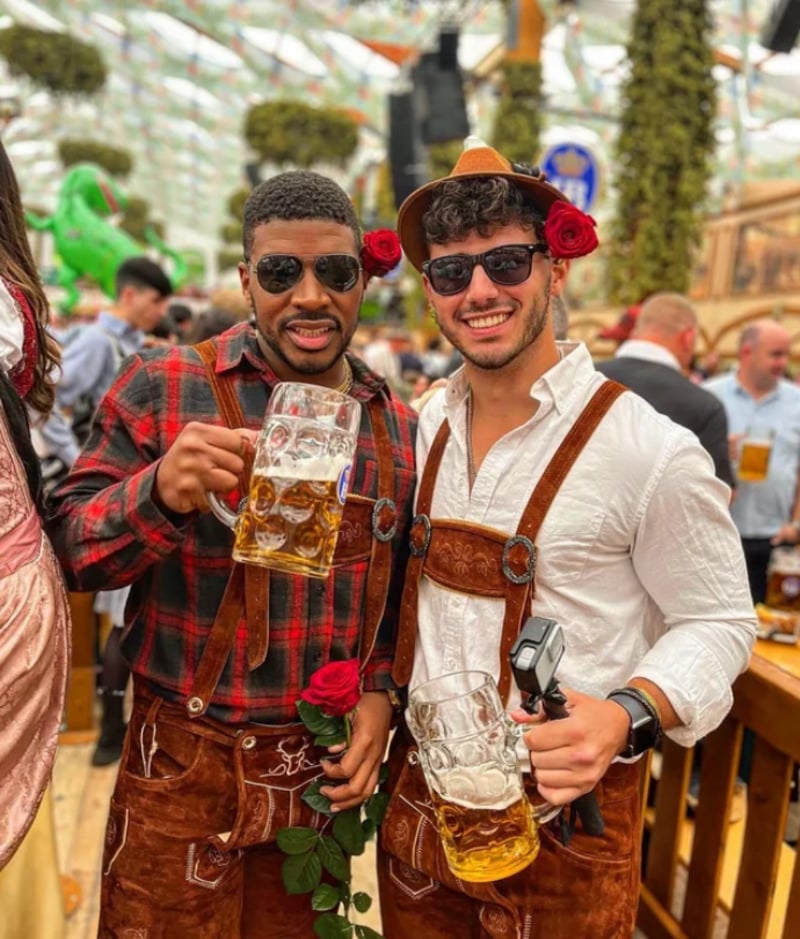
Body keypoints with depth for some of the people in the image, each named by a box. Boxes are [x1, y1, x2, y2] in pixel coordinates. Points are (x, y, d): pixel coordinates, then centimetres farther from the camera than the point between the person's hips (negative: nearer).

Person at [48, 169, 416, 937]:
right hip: (181, 769, -3)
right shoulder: (164, 386, -10)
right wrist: (158, 494, -28)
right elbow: (68, 550, -9)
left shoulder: (399, 427, 2)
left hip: (322, 776, 4)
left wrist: (381, 693, -3)